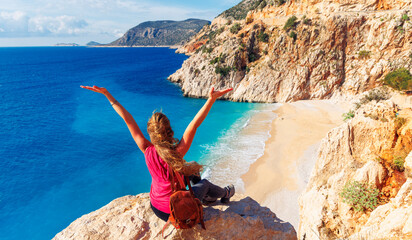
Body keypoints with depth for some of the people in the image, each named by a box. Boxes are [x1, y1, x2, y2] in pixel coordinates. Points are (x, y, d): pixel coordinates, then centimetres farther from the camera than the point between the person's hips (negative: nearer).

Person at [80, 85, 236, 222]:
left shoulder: (147, 151, -20)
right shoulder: (177, 153, -32)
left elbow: (128, 120, -17)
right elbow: (195, 124, -40)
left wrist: (107, 94, -13)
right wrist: (211, 99, -44)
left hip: (156, 207, 5)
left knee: (190, 168, 23)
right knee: (205, 183, 23)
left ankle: (207, 197, 46)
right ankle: (225, 194, 54)